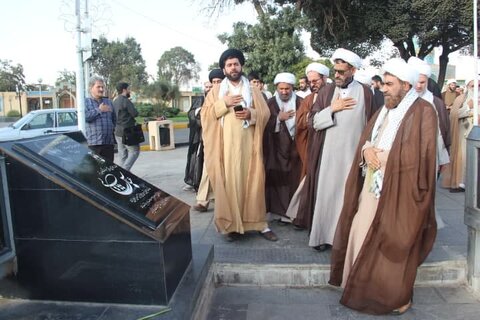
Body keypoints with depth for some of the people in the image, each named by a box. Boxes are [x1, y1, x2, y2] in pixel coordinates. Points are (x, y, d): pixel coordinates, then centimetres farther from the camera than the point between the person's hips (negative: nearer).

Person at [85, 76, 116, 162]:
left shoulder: (108, 102, 18)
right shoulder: (85, 102, 6)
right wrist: (99, 110, -10)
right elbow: (85, 117, -12)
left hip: (109, 142, 4)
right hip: (93, 143, -4)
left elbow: (114, 120, 20)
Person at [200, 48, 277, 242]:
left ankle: (258, 223, 9)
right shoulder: (216, 91, 11)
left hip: (248, 144, 1)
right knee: (228, 183, -1)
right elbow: (205, 114, 2)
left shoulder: (253, 90, 12)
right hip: (226, 145, 0)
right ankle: (231, 224, 8)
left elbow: (266, 113, 6)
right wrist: (224, 103, -11)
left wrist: (251, 113, -13)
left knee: (253, 182, 1)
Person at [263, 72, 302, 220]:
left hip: (295, 148, 0)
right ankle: (280, 210, 9)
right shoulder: (270, 103, 5)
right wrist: (279, 118, -11)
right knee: (277, 180, -1)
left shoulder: (300, 103, 3)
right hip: (277, 149, 0)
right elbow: (265, 125, -2)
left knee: (293, 180, -2)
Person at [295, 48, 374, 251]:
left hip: (352, 154, -1)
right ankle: (322, 234, 16)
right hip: (327, 154, 1)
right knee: (325, 193, 5)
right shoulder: (327, 91, 4)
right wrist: (332, 109, -11)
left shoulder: (365, 92, 1)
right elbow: (313, 122, 1)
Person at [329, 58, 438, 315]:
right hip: (372, 185, 7)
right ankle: (364, 287, 28)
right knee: (363, 235, 11)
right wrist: (366, 150, -8)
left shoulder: (423, 112, -7)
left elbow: (420, 154, -14)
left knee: (391, 244, 1)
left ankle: (395, 296, 19)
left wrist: (383, 157, -13)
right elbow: (365, 139, 15)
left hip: (399, 189, -7)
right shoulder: (384, 110, 15)